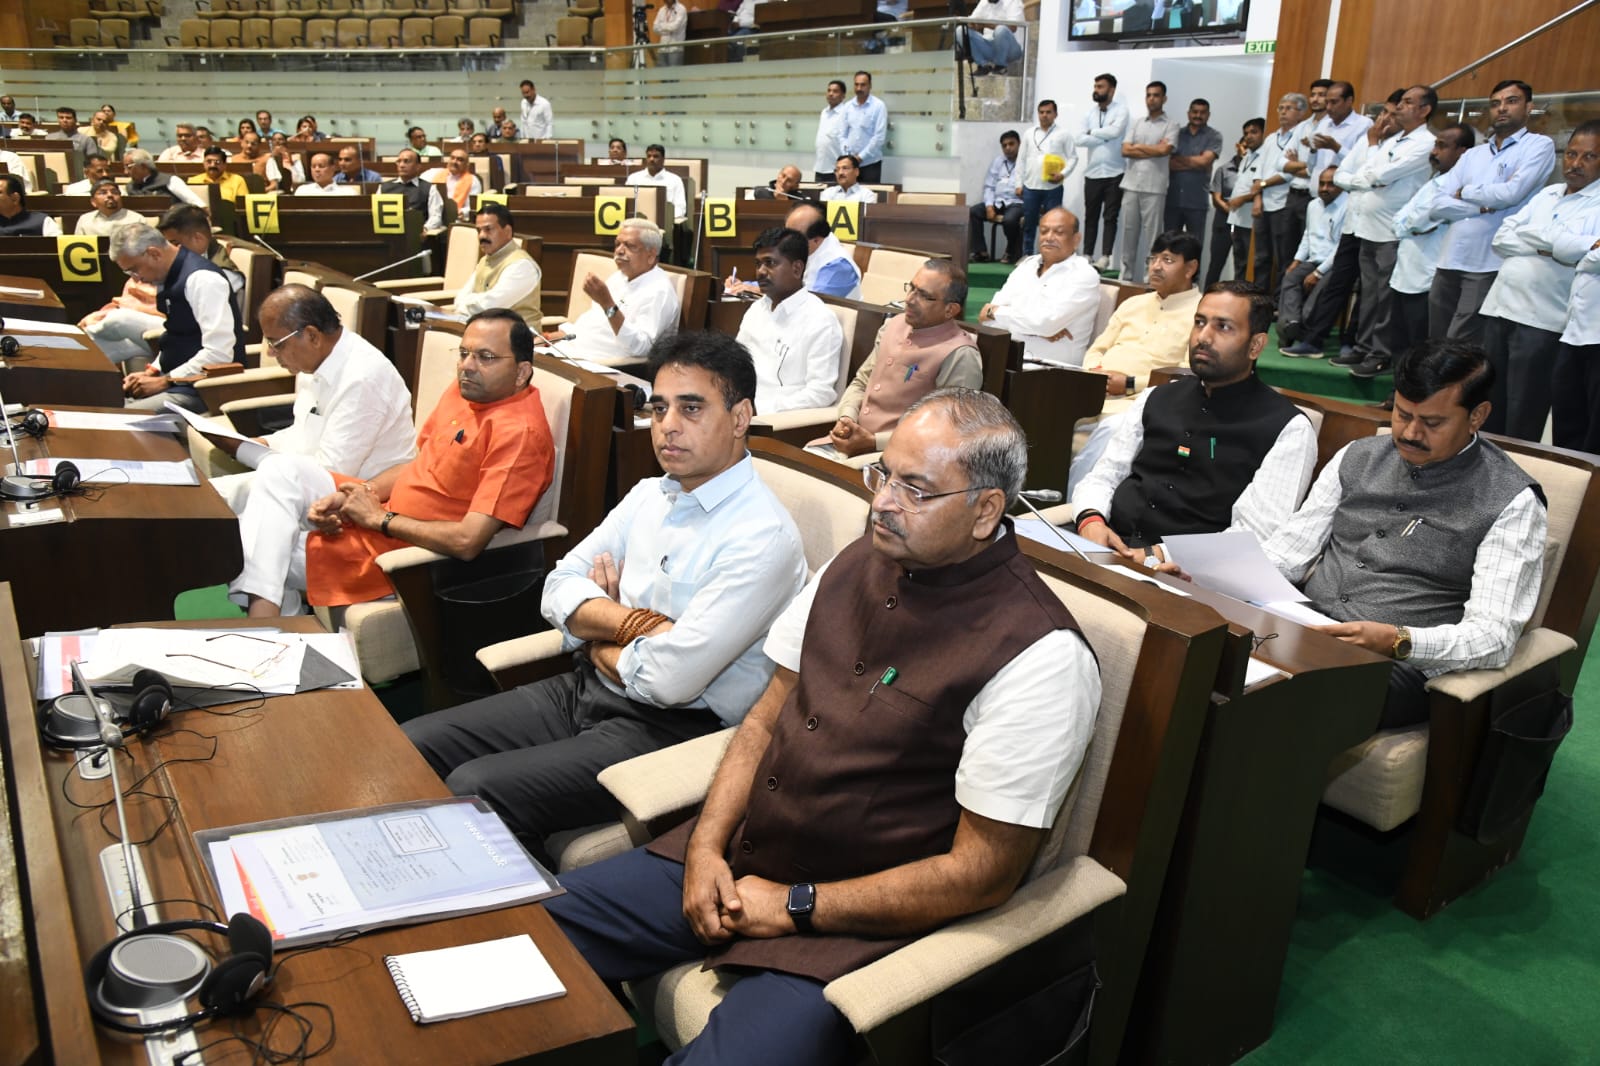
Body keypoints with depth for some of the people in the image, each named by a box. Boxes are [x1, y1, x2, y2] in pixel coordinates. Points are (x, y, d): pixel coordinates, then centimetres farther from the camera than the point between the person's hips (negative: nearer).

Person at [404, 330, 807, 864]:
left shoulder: (763, 538, -19)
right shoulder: (651, 494, 8)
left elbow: (670, 678, -24)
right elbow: (559, 589, 5)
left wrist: (596, 636, -4)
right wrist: (632, 622, -14)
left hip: (666, 730, -8)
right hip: (583, 690, 8)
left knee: (473, 791, -21)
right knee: (412, 746, 1)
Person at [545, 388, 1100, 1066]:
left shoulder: (1040, 655, -20)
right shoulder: (859, 562, 3)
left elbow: (983, 874, -18)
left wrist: (794, 907, -14)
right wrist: (706, 846, -2)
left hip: (857, 926, -6)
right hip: (733, 862, 7)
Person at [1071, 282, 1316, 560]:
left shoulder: (1288, 429, 0)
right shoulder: (1155, 400, 18)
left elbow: (1256, 536, -9)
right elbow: (1103, 476, 16)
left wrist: (1156, 556, -20)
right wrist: (1090, 520, -7)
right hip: (1106, 550, 6)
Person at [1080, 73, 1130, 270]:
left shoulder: (1121, 109, -1)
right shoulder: (1089, 113, 8)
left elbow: (1115, 131, -19)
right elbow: (1080, 138, -5)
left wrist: (1093, 132, -5)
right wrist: (1105, 137, -9)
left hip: (1115, 173, -3)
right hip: (1092, 173, 4)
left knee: (1111, 217, 0)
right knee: (1091, 216, 7)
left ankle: (1105, 257, 1)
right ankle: (1087, 255, 13)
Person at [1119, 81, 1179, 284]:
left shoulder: (1171, 126, 3)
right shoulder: (1136, 123, 14)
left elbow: (1164, 150, -13)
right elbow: (1125, 151, 2)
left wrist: (1138, 146, -1)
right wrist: (1153, 150, -5)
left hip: (1154, 188, -4)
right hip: (1131, 185, 4)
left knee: (1151, 235, -3)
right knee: (1129, 233, 7)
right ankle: (1126, 276, 14)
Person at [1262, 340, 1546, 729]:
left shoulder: (1511, 503, -3)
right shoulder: (1358, 457, 13)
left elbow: (1493, 636, -10)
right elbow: (1292, 546, 11)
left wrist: (1396, 640, -28)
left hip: (1398, 665, -5)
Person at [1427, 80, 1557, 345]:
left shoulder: (1539, 145, 2)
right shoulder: (1472, 154, 17)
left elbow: (1511, 193, -14)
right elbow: (1438, 205, 7)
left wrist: (1464, 192, 1)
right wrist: (1482, 206, -9)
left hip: (1488, 265, -6)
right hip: (1449, 261, 6)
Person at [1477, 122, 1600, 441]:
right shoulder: (1546, 194, 17)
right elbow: (1500, 238, 8)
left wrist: (1530, 233, -6)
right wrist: (1543, 247, -8)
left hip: (1541, 320, -6)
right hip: (1500, 307, 6)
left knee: (1522, 418, -1)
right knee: (1489, 407, 12)